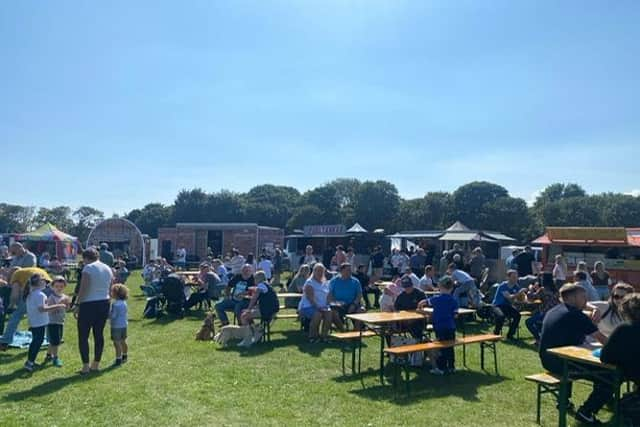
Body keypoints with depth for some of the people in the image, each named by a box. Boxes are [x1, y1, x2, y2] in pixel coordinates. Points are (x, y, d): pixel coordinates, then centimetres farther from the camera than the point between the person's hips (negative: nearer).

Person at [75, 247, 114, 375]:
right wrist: (106, 299, 18)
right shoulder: (107, 268, 10)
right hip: (104, 304, 7)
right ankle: (96, 364, 19)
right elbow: (110, 290, 12)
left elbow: (83, 289, -16)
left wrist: (78, 305, -10)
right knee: (99, 334, 12)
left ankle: (85, 366, 2)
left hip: (89, 305, -7)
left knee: (83, 336, 2)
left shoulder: (88, 268, -11)